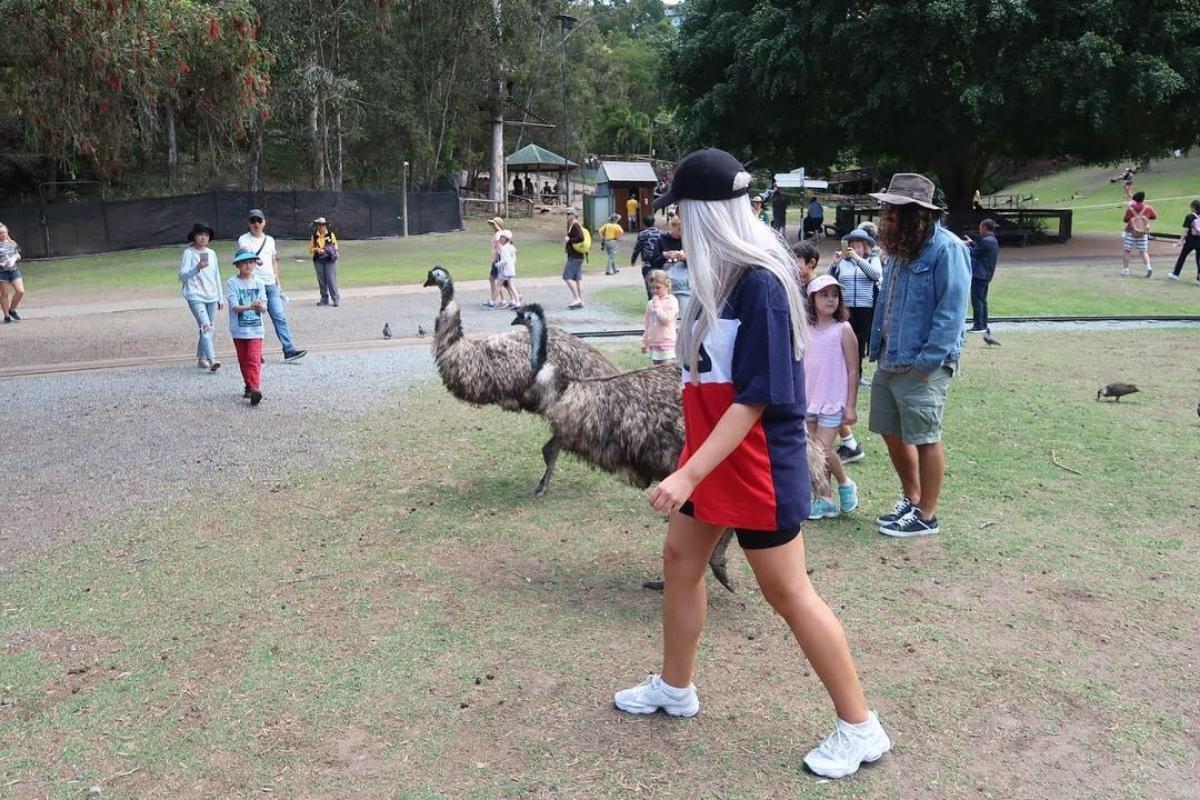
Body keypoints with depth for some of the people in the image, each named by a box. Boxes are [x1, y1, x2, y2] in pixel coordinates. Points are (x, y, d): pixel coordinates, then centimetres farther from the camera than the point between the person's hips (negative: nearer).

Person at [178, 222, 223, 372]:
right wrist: (197, 268, -26)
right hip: (195, 296, -6)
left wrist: (221, 298, 20)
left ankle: (202, 358, 20)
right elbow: (182, 275, -9)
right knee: (205, 326, -18)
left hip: (211, 297, 6)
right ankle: (211, 360, -28)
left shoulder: (211, 253, 13)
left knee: (208, 328, 9)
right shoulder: (188, 253, -3)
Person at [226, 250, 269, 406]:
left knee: (254, 359, -11)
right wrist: (249, 307, -32)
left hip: (255, 328, 0)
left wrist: (260, 306, -26)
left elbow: (265, 308, -2)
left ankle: (255, 388, -19)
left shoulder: (259, 283, 1)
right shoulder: (232, 283, -5)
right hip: (239, 329, 0)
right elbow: (234, 306, -14)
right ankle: (249, 386, 28)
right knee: (243, 360, 13)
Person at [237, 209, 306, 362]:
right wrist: (254, 260, -44)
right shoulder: (244, 239, -2)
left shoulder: (270, 240, 15)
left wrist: (278, 282, 19)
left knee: (280, 317, -3)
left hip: (271, 285, 5)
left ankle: (289, 350, -7)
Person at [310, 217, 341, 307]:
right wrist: (316, 250, -13)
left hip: (329, 260, -2)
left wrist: (330, 251, -10)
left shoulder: (331, 235, 4)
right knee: (321, 281, 6)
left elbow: (335, 248, 9)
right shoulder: (314, 236, 7)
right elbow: (310, 250, 8)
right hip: (318, 261, 2)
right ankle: (324, 300, 15)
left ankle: (336, 299, -2)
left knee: (331, 280, -6)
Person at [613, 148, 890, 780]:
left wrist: (686, 474, -27)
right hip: (713, 455, 9)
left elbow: (756, 398, -25)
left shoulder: (760, 283, -24)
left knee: (787, 593, 2)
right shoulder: (723, 274, 5)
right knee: (680, 560, 18)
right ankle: (674, 687, 38)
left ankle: (860, 728, 19)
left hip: (756, 465, -9)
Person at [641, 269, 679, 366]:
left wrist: (657, 305, -14)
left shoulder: (671, 301, -8)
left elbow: (665, 320, -19)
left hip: (667, 343, -6)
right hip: (653, 343, 6)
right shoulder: (650, 303, 10)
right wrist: (644, 342, 16)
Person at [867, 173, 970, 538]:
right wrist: (877, 348, 15)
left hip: (922, 366, -9)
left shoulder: (946, 248, -14)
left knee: (925, 439, 1)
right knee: (892, 433, 16)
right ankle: (910, 499, 34)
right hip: (889, 361, 9)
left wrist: (930, 359, -20)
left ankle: (926, 516, 15)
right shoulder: (899, 247, 13)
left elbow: (952, 309, -18)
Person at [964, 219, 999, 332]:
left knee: (976, 300, -7)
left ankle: (979, 326, -7)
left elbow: (975, 254, -11)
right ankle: (983, 325, 17)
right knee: (982, 300, 14)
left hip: (979, 275, -10)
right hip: (985, 275, 10)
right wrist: (971, 242, 22)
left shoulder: (986, 241, -17)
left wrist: (966, 245, 4)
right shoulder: (993, 240, 16)